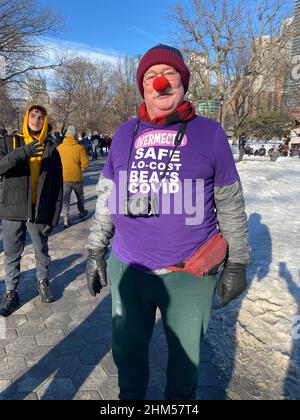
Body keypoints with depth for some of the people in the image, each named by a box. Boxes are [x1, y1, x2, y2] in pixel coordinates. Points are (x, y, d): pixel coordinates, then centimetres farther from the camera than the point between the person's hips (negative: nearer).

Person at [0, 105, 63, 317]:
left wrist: (55, 215, -3)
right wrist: (23, 152, -28)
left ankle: (43, 282, 37)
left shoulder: (51, 149, 3)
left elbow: (57, 186, 2)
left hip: (39, 211, 0)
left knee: (42, 251, 14)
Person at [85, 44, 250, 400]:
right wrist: (96, 251, 9)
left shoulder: (209, 132, -4)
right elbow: (107, 197, 9)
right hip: (127, 270, 3)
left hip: (190, 275, -2)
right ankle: (131, 397, 51)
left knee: (186, 357, 20)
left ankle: (179, 399, 51)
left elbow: (230, 205, 0)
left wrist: (237, 263, 2)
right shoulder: (125, 133, 3)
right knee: (127, 352, 21)